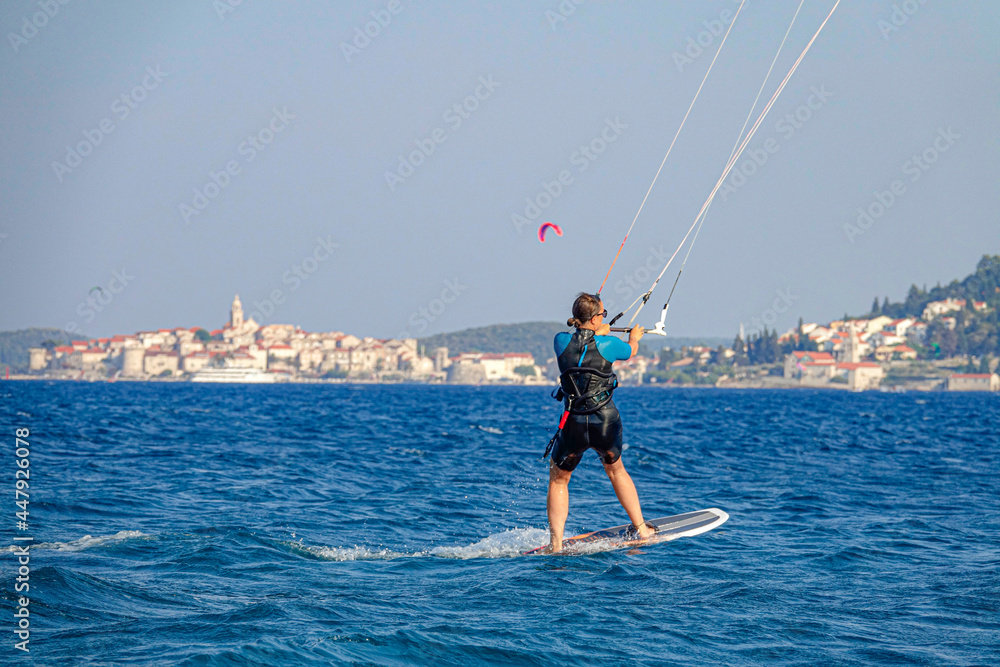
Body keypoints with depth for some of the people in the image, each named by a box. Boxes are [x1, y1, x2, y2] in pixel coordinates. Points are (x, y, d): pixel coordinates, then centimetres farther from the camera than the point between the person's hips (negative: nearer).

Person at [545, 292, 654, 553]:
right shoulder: (607, 344, -8)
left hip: (574, 424, 0)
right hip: (606, 420, 0)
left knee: (558, 480, 17)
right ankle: (641, 528, 33)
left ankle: (556, 543, 5)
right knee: (616, 470, 26)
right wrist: (634, 336, 39)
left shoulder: (561, 341, -5)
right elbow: (630, 350, 15)